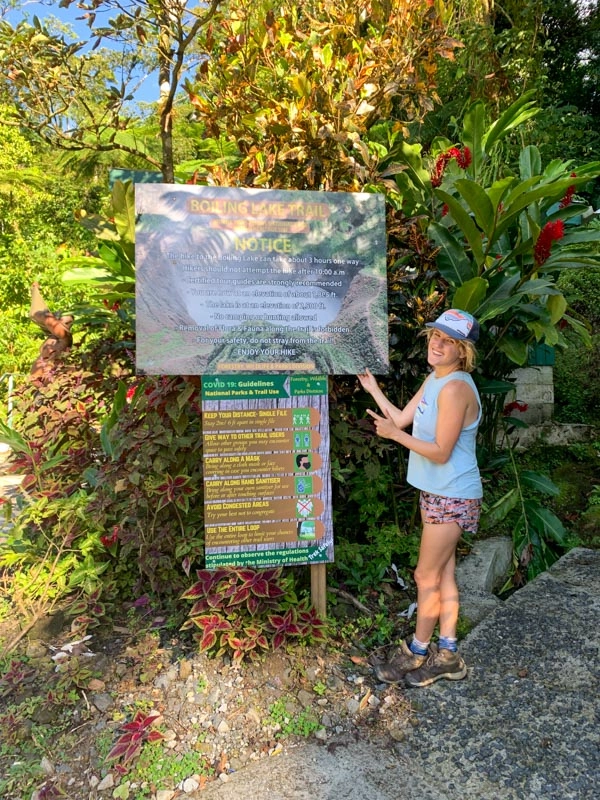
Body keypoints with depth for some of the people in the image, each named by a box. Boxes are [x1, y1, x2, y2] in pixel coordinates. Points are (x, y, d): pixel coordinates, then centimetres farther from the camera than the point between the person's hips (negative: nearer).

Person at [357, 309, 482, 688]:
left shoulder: (455, 388, -23)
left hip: (452, 497, -9)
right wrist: (373, 388, 16)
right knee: (443, 575, 17)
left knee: (427, 577, 5)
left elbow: (440, 452, -22)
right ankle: (447, 655, 32)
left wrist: (395, 435, -24)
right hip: (437, 492, 9)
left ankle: (416, 654, 26)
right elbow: (402, 418, 11)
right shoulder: (435, 379, 7)